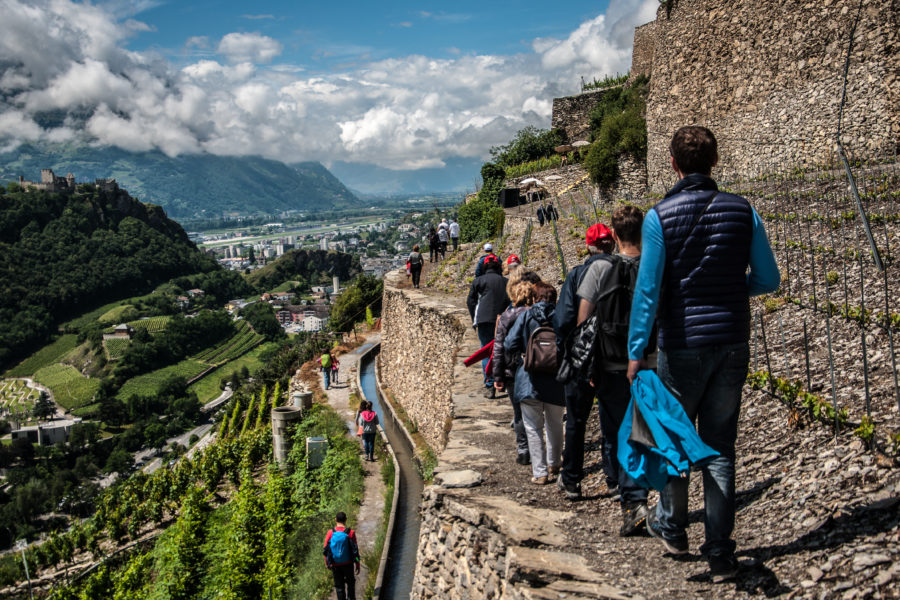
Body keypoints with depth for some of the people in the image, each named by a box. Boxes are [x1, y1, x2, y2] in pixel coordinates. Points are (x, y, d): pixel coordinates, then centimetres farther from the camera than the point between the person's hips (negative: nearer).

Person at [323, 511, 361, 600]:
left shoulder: (330, 533, -10)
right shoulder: (351, 533, -12)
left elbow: (326, 550, -6)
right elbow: (355, 550, -8)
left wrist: (327, 564, 6)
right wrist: (357, 565, 2)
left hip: (335, 565, 0)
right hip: (348, 564, 0)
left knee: (339, 586, 13)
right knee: (350, 583, 23)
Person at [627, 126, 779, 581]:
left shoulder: (660, 216, -8)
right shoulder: (742, 211, 1)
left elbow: (647, 288, -13)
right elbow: (769, 280, 6)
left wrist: (636, 350, -11)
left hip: (683, 343, -3)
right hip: (732, 342, 3)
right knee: (720, 445, 9)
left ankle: (671, 527, 32)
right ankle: (720, 553, 12)